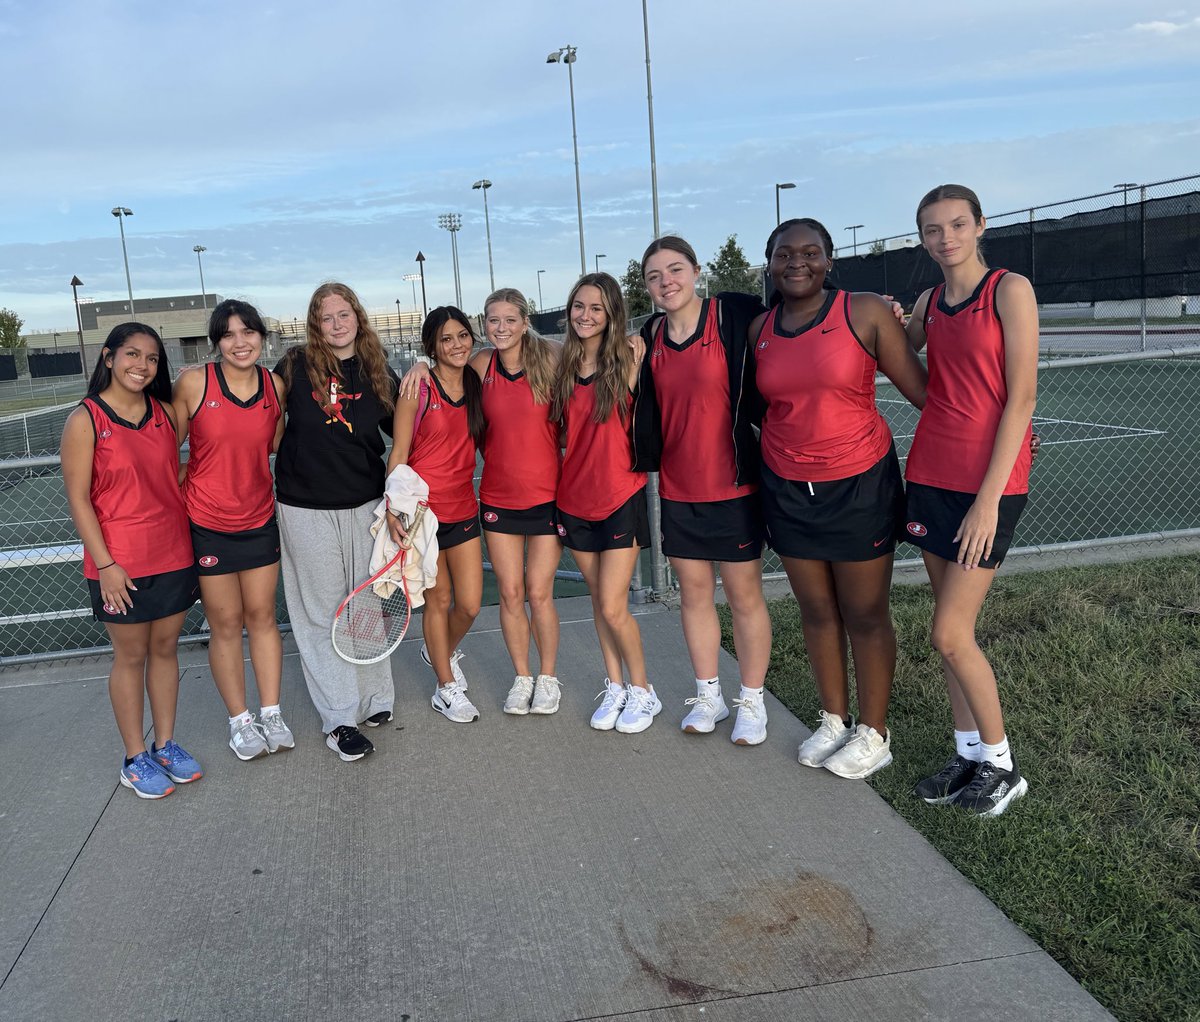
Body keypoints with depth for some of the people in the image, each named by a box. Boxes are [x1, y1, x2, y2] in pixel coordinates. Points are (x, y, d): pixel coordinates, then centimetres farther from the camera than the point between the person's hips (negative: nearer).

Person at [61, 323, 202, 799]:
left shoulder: (164, 412, 5)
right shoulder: (85, 420, -9)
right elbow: (79, 499, -10)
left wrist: (191, 545, 11)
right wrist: (104, 564, -14)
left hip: (173, 554, 4)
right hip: (120, 564, -4)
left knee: (166, 648, 13)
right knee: (130, 657, 7)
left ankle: (165, 744, 27)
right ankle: (135, 758, 21)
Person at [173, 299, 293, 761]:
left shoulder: (276, 385, -2)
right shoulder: (193, 383, -12)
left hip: (260, 519, 3)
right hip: (207, 523, -3)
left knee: (262, 616, 11)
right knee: (225, 624, 6)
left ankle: (271, 714, 23)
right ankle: (239, 721, 21)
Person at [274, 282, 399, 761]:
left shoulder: (378, 373, 4)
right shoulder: (296, 366, -3)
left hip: (364, 505, 3)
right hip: (306, 508, -2)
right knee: (321, 613, 3)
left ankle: (374, 696, 27)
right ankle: (339, 718, 10)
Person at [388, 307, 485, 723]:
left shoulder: (477, 386, 5)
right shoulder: (418, 390, -9)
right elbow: (398, 454, -9)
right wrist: (393, 511, -17)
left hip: (463, 508, 5)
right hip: (422, 510, -4)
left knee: (470, 605, 5)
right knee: (439, 599, 6)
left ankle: (442, 653, 37)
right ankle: (447, 687, 24)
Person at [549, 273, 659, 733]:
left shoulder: (628, 355, -8)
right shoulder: (563, 363, 6)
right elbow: (561, 429, 13)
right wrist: (563, 479, 6)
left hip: (620, 496, -5)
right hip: (576, 498, 5)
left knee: (613, 607, -5)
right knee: (599, 601, 13)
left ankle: (642, 691, 16)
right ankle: (614, 686, 28)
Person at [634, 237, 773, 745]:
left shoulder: (734, 314, -8)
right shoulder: (650, 338, 6)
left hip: (733, 484, -4)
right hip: (677, 488, 4)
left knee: (744, 595, 6)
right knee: (694, 593, 13)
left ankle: (752, 701, 22)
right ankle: (708, 695, 28)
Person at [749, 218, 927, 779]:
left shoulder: (865, 312, -10)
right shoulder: (760, 328, 4)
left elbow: (920, 388, -9)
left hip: (859, 484, -4)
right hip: (787, 489, 4)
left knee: (865, 614, 5)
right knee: (816, 611, 14)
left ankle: (873, 734, 23)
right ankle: (834, 721, 31)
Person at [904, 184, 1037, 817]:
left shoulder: (1010, 290, -7)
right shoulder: (929, 303, 11)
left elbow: (1021, 398, -13)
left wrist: (989, 498, -17)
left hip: (990, 482, -6)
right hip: (929, 475, 6)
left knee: (950, 634, -6)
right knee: (952, 626, 11)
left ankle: (1001, 765, 14)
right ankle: (968, 753, 25)